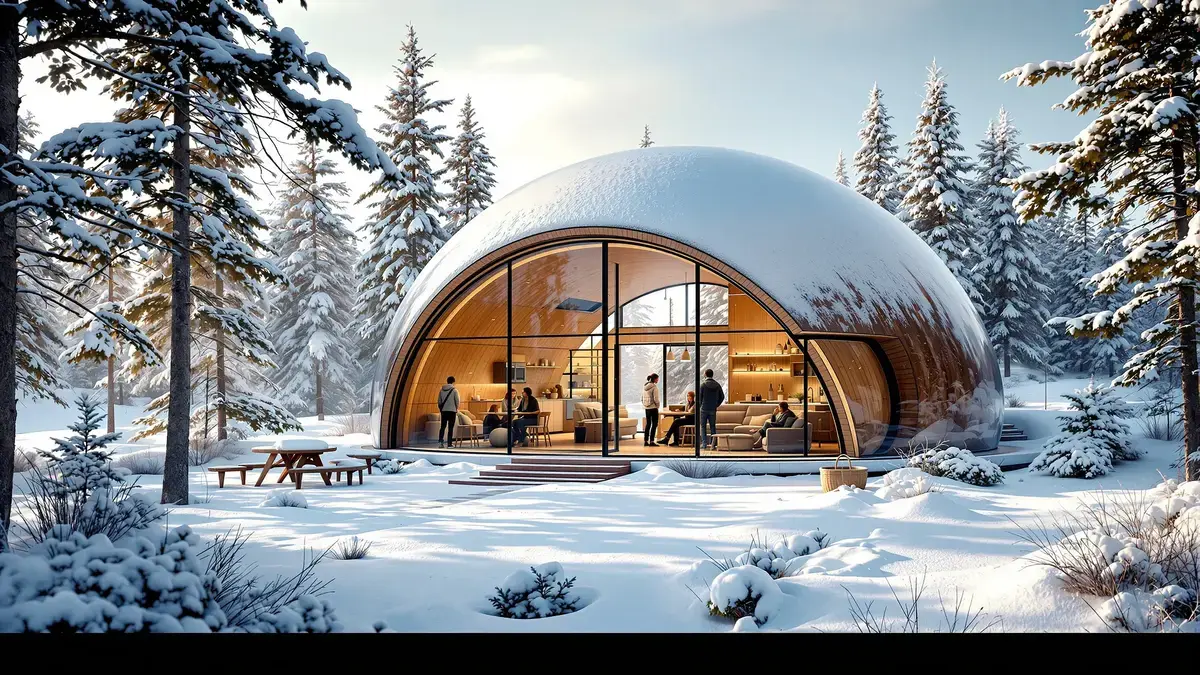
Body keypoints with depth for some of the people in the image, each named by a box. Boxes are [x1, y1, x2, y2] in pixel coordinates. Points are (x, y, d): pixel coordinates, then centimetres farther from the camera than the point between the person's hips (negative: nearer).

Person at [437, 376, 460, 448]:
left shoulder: (442, 390, 4)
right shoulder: (454, 390, -7)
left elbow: (439, 401, 6)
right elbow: (457, 401, -6)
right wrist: (456, 408, 12)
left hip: (444, 411, 3)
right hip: (452, 411, -3)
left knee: (443, 426, 10)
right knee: (450, 428, 2)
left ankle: (440, 441, -4)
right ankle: (449, 443, 2)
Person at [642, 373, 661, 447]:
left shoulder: (645, 387, 8)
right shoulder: (654, 387, -15)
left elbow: (642, 398, 12)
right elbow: (655, 399, -17)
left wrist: (644, 404, 16)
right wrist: (657, 406, -4)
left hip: (646, 408, 7)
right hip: (653, 407, -7)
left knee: (648, 423, 14)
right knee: (654, 424, -1)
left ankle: (645, 441, 14)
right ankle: (651, 441, -5)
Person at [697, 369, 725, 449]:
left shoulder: (703, 385, -10)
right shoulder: (717, 385, 2)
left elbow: (699, 397, -9)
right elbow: (722, 397, 6)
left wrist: (699, 406, 7)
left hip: (704, 409, -4)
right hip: (713, 409, 4)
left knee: (703, 426, 3)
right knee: (712, 426, 11)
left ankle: (704, 443, -3)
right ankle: (713, 443, 9)